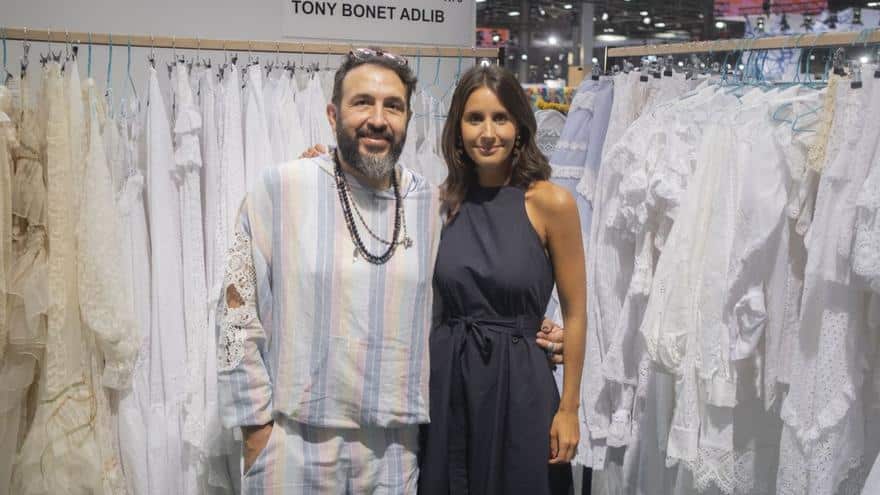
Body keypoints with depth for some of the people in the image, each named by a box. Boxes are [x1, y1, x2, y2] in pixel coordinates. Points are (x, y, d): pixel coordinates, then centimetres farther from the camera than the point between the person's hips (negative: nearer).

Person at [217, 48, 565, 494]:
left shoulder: (431, 204, 2)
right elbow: (239, 314, -5)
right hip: (295, 441, -2)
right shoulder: (280, 190, -7)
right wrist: (255, 424, -5)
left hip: (395, 447, 3)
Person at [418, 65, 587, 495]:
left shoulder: (550, 202, -9)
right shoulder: (444, 200, 3)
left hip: (518, 381, -3)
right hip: (446, 380, 4)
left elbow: (574, 314, -5)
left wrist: (569, 408, -5)